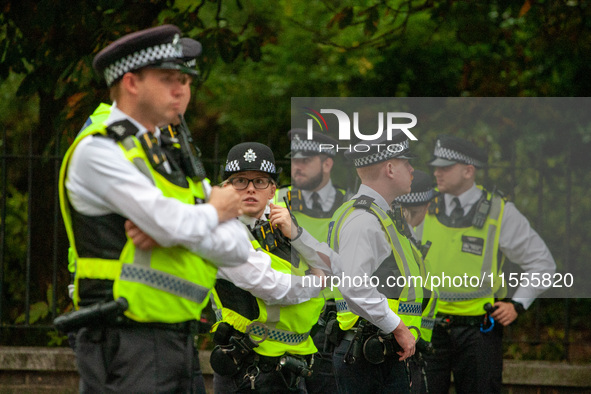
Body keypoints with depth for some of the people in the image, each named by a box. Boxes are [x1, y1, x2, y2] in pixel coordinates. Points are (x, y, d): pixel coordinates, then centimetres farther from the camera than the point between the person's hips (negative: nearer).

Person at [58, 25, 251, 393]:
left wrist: (169, 229, -10)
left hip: (180, 344, 8)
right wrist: (215, 211, 1)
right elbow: (174, 225, -20)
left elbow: (239, 249, 7)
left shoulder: (177, 158, 17)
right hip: (126, 346, -8)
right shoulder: (97, 151, -8)